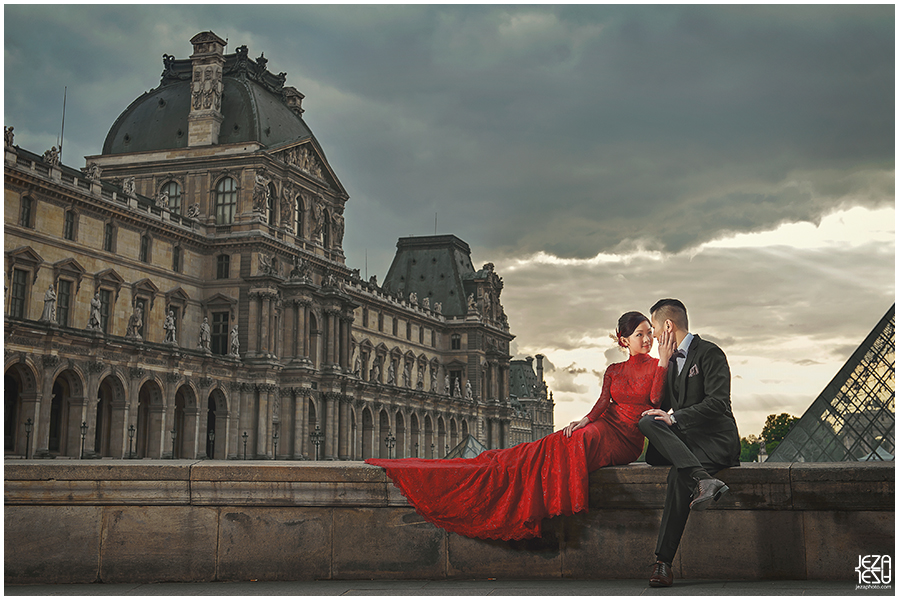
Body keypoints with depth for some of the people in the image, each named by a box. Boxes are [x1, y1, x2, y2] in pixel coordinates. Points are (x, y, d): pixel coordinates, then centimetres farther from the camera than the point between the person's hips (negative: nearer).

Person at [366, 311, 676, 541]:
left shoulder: (656, 366, 8)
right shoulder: (613, 370, 20)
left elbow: (656, 398, -12)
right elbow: (602, 404, 5)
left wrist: (664, 360, -17)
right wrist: (584, 420, -16)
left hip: (626, 439, -4)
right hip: (603, 426, 4)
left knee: (582, 441, -35)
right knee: (551, 447, -20)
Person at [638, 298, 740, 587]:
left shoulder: (709, 352, -5)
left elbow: (718, 402, -16)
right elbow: (666, 403, 25)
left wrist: (674, 417, -21)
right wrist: (659, 414, 1)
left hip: (715, 439, -7)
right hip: (682, 438, 7)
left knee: (679, 475, -35)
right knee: (647, 421, -25)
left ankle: (663, 562, -35)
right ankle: (702, 478, -40)